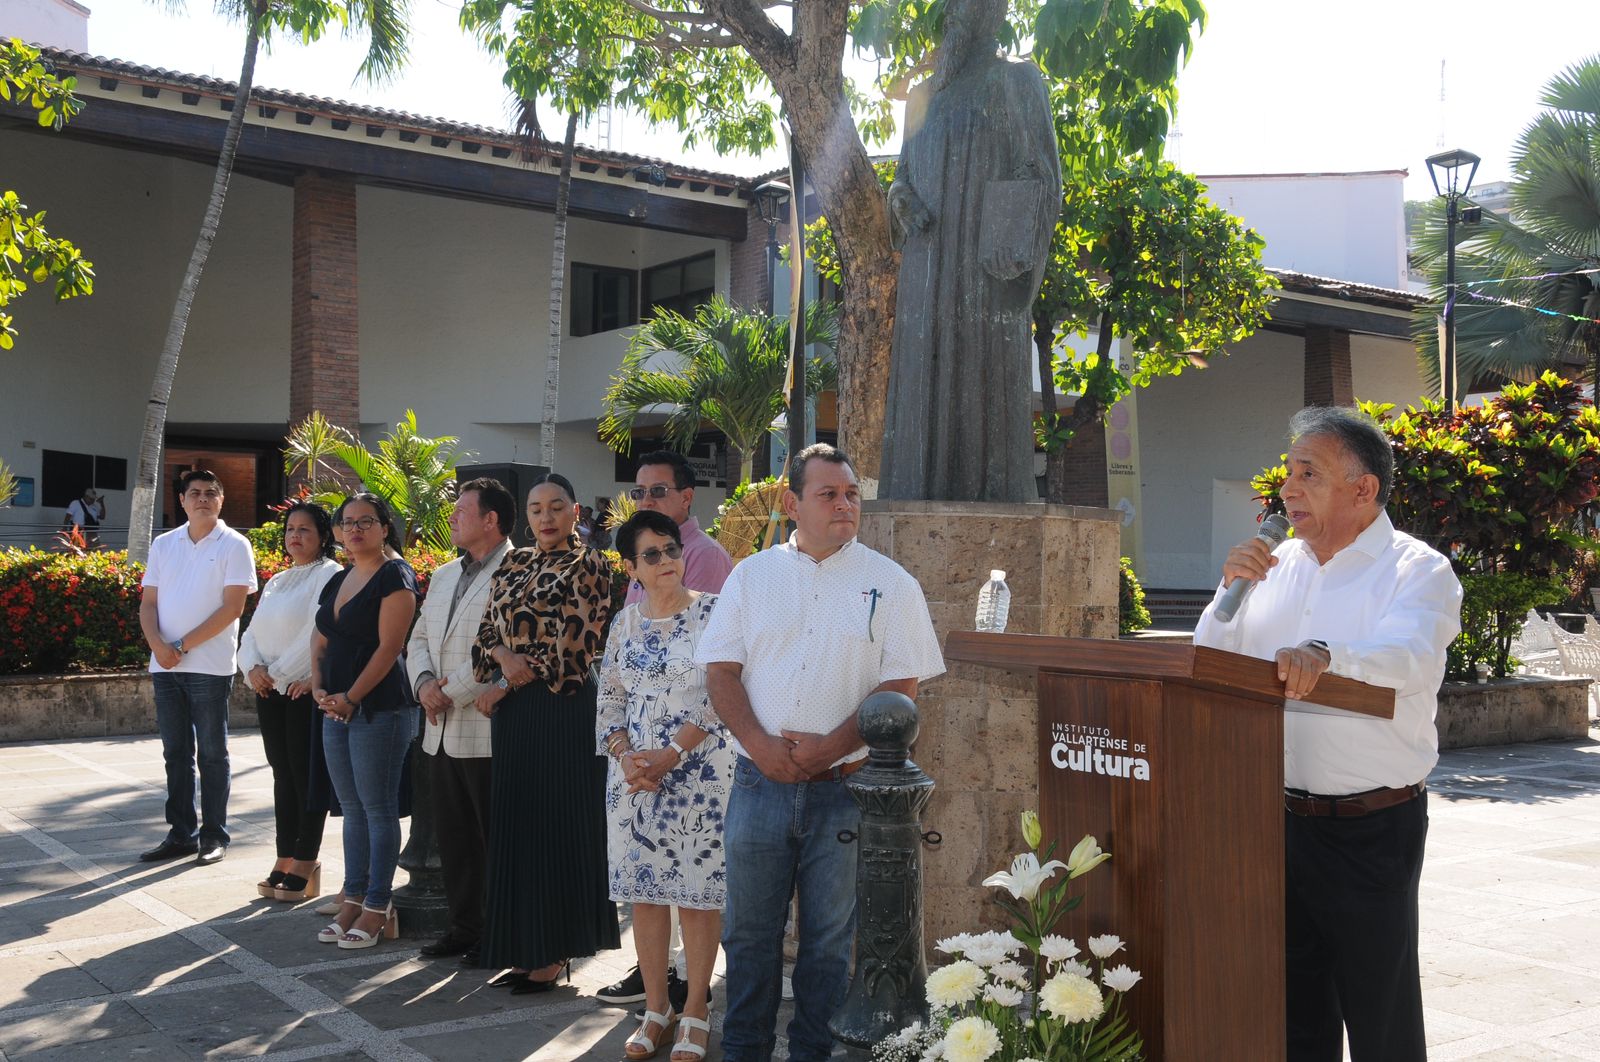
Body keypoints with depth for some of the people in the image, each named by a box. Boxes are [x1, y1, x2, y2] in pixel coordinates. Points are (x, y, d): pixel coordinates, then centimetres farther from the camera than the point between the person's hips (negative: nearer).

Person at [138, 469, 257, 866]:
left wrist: (183, 646, -13)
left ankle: (214, 835, 10)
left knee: (211, 753, 2)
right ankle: (181, 834, 18)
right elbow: (148, 603, 11)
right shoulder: (163, 545, 12)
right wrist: (158, 644, -8)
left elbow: (232, 607, -10)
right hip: (165, 665, 5)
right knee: (176, 753, 10)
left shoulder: (234, 545, -3)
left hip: (210, 665, -5)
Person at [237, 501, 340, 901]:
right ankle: (284, 862, 15)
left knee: (306, 776, -4)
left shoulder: (329, 575, -6)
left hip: (307, 691, -8)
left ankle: (306, 867, 3)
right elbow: (252, 633, 15)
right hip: (270, 690, 8)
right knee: (283, 776, 10)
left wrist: (280, 671, -14)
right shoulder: (276, 582, 19)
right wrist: (254, 668, -5)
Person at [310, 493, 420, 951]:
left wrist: (351, 697, -16)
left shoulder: (395, 575, -8)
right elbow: (320, 643, 19)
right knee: (352, 808, 12)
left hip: (377, 707, -8)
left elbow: (389, 647, -16)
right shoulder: (337, 581, 16)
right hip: (336, 708, 8)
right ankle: (353, 901, 19)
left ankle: (377, 909, 4)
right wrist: (319, 689, 1)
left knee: (377, 807, -3)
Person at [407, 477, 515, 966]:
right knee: (453, 838, 14)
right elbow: (418, 639, 21)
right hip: (441, 731, 8)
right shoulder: (443, 576, 18)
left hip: (487, 730, -8)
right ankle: (464, 927, 25)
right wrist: (424, 682, 1)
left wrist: (453, 690, -16)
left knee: (495, 839, 1)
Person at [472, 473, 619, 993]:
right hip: (512, 715, 7)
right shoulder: (513, 564, 14)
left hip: (563, 710, -7)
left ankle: (556, 953, 7)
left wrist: (506, 685, -8)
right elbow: (488, 630, 12)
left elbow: (570, 648, -12)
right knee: (515, 826, 9)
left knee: (557, 827, -2)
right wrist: (504, 656, -11)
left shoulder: (587, 566, -6)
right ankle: (525, 948, 19)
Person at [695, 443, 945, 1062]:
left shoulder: (891, 584, 2)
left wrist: (828, 747, -14)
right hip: (759, 780, 2)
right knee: (749, 930, 10)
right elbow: (721, 670, 4)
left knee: (830, 936, 7)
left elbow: (901, 686, -4)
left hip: (846, 787, -1)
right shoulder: (751, 576, 8)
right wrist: (760, 745, -11)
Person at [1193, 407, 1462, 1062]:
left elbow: (1405, 658, -26)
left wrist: (1324, 655, -46)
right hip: (1282, 818, 5)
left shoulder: (1418, 571, -6)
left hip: (1373, 828, -5)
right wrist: (1231, 589, -6)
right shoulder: (1279, 564, 10)